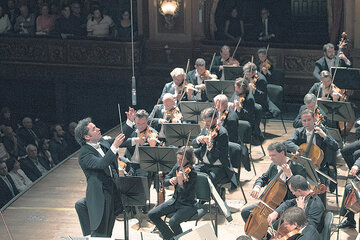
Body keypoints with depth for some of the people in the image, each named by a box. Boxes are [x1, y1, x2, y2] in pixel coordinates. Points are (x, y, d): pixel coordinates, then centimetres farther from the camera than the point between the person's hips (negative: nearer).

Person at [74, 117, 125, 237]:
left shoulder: (102, 142, 8)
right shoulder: (84, 153, -14)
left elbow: (122, 138, 19)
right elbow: (101, 164, -30)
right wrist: (114, 147, -34)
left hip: (113, 194, 7)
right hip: (99, 197, -7)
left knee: (108, 232, 14)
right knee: (99, 233, -4)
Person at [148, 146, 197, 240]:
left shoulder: (192, 173, -22)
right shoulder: (177, 166, -1)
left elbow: (184, 194, -29)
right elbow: (165, 182, 5)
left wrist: (180, 182, -48)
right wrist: (170, 180, -18)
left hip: (188, 205, -8)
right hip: (175, 200, 8)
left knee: (173, 222, -31)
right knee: (152, 214, -3)